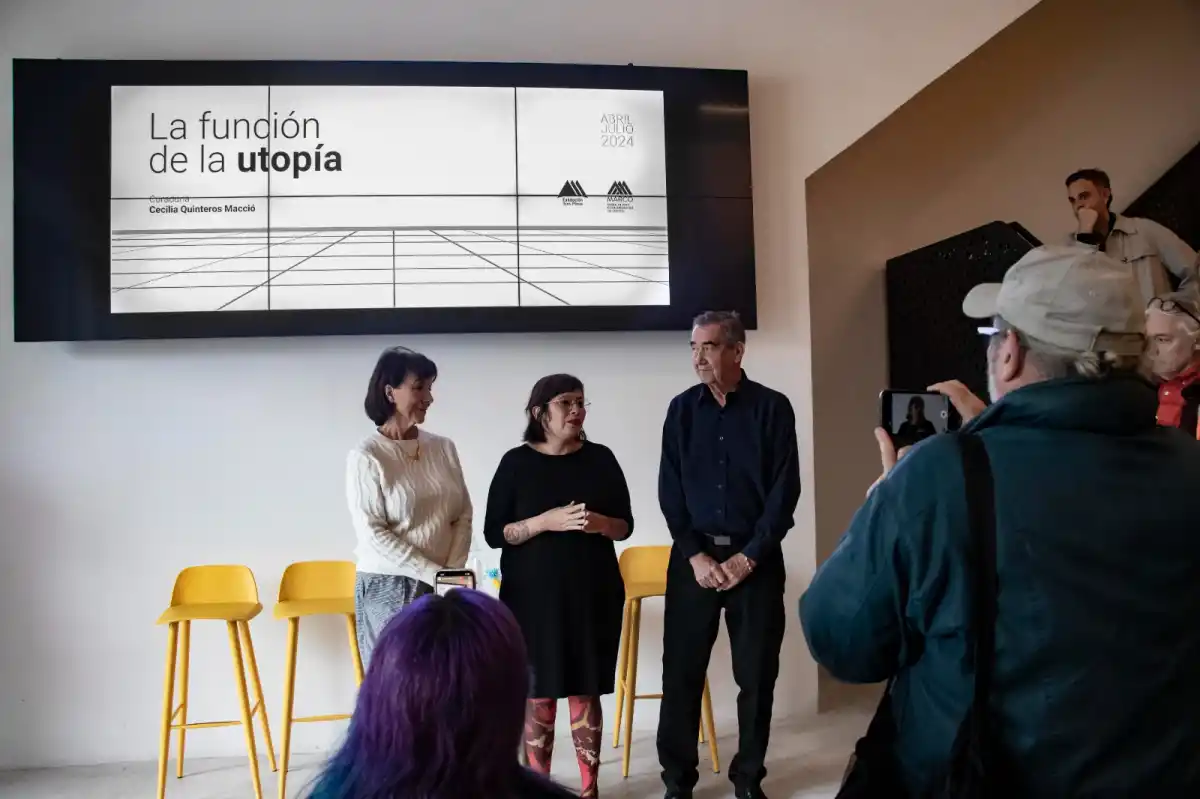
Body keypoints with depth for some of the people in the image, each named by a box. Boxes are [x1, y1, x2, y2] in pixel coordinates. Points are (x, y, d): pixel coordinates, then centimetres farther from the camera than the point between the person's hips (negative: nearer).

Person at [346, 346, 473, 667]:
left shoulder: (443, 448, 5)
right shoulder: (366, 457, -8)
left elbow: (463, 516, 7)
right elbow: (372, 535, -12)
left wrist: (451, 572, -6)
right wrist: (434, 574, -14)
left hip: (442, 587, 4)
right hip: (389, 587, -4)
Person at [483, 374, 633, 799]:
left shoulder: (600, 458, 4)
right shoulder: (516, 462, -2)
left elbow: (625, 525, 7)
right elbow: (494, 533, -4)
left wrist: (599, 523, -14)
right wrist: (546, 521, -18)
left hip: (593, 593, 2)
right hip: (534, 595, -1)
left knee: (586, 692, 6)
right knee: (538, 693, 3)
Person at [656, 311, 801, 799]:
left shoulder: (772, 408, -3)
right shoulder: (682, 409, 4)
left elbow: (785, 491, -5)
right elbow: (669, 491, 2)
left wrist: (749, 556, -10)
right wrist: (695, 555, -8)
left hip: (756, 557, -1)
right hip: (694, 555, 2)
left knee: (757, 674, 7)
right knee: (681, 672, 3)